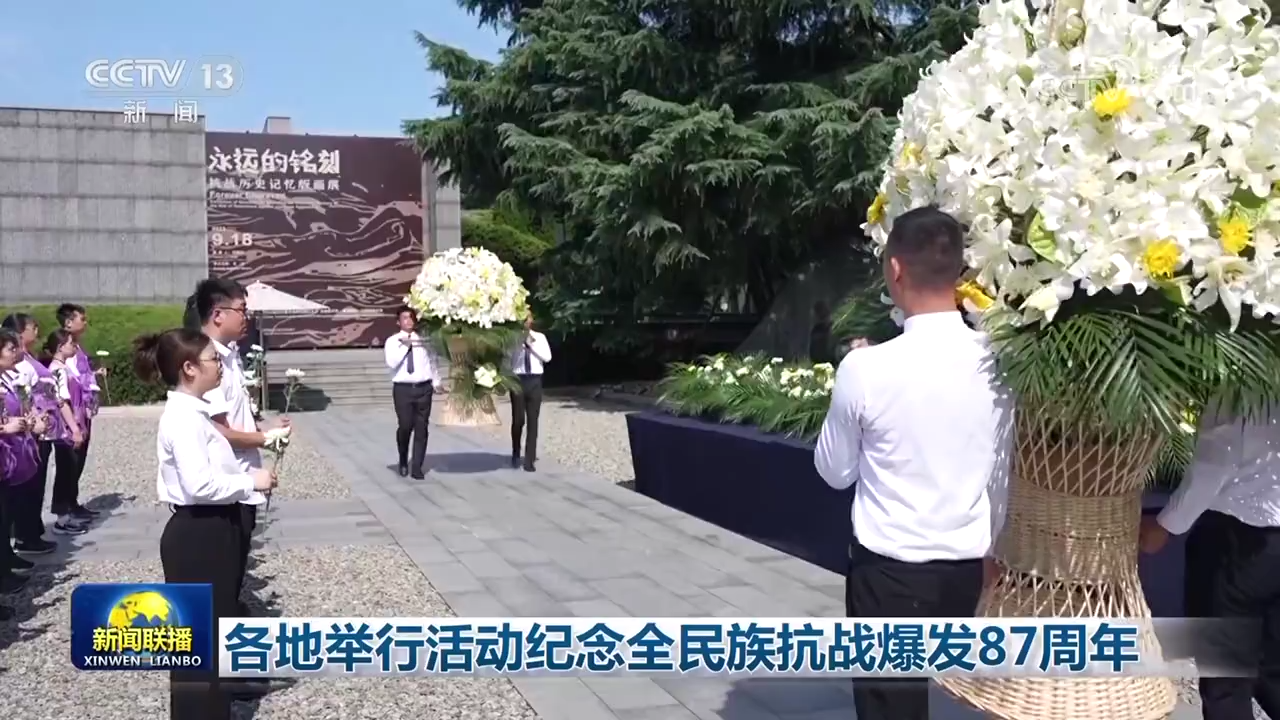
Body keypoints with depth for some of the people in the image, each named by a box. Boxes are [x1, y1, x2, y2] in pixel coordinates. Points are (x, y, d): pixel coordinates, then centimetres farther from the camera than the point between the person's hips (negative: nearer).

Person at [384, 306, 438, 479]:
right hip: (403, 389, -2)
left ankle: (417, 466, 9)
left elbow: (430, 361, 19)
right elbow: (391, 363, -14)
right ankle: (403, 462, 19)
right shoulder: (392, 341, 2)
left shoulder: (422, 340, 11)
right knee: (405, 426, -8)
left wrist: (436, 382, 17)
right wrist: (404, 346, -16)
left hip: (423, 388, 3)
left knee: (422, 428, 1)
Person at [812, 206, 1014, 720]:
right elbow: (1006, 474, 5)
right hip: (971, 568, 4)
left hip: (889, 572, -4)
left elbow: (835, 472, -1)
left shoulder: (866, 367, -17)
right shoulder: (998, 361, -6)